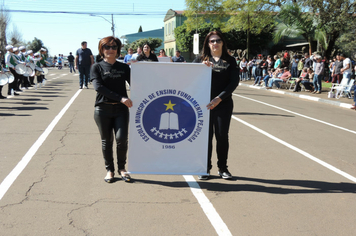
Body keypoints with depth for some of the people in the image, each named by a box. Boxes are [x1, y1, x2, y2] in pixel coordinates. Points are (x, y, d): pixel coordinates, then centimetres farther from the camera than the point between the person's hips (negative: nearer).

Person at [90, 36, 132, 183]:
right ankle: (109, 170, 21)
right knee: (106, 141, 5)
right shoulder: (97, 67, 3)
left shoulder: (124, 67, 10)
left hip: (121, 109, 1)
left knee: (121, 139, -11)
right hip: (103, 109, -1)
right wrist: (120, 98, -18)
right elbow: (98, 87, -11)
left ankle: (121, 168, 10)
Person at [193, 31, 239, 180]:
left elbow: (234, 82, -3)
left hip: (224, 104, 0)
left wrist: (219, 98, -14)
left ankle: (223, 168, 16)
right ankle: (205, 168, 11)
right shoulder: (201, 60, 10)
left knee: (222, 135, 2)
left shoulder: (230, 61, 7)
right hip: (203, 103, 0)